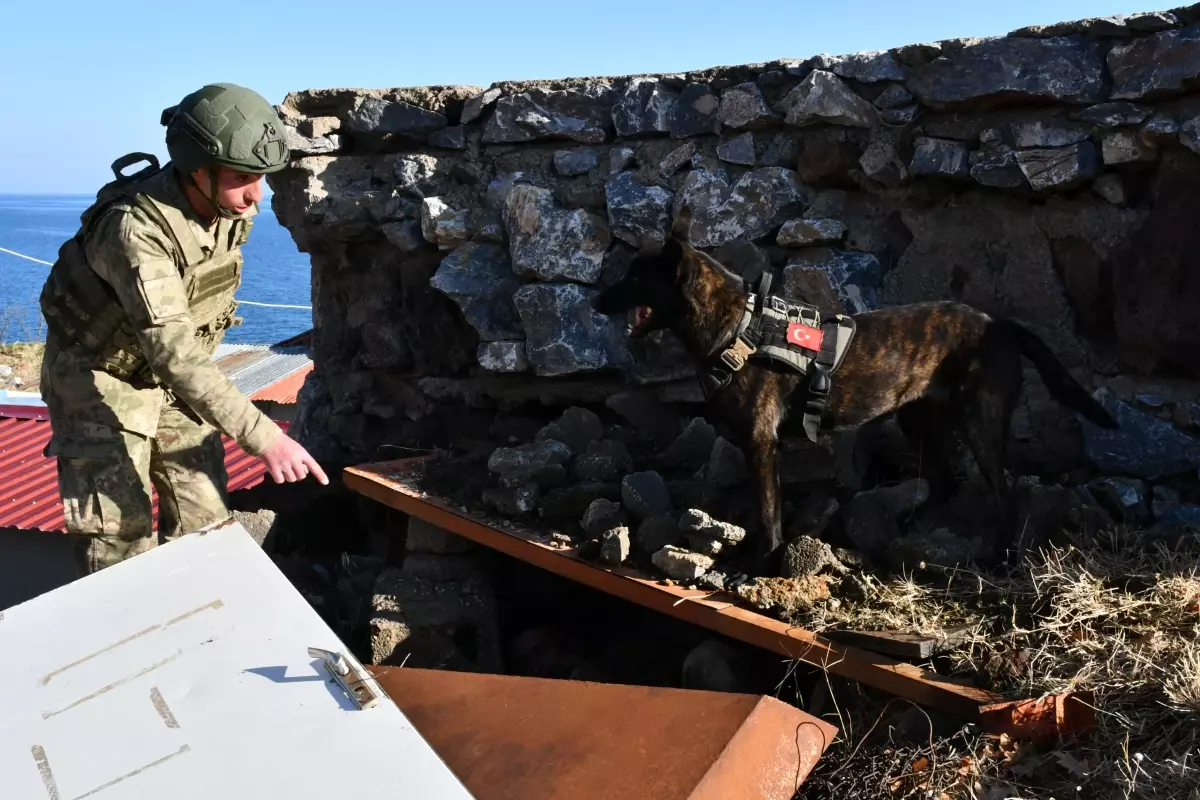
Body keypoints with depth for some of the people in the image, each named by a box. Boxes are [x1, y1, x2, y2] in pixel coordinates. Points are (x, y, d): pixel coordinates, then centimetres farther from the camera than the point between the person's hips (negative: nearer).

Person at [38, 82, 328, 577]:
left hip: (170, 376, 6)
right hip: (101, 374, -6)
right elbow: (173, 351, -44)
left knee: (205, 519, 6)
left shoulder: (232, 207, -12)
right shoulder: (137, 228, -35)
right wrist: (261, 436, -50)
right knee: (120, 529, -8)